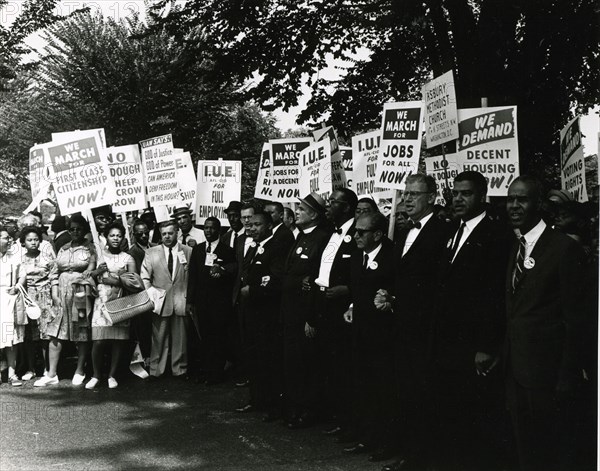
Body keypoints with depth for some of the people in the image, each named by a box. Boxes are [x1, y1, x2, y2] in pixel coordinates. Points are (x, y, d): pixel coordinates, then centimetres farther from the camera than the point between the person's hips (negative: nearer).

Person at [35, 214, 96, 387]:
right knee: (55, 334, -1)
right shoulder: (63, 249, 16)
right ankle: (51, 374, 3)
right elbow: (56, 272, 14)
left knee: (82, 334, 0)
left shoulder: (90, 248, 3)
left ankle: (80, 372, 12)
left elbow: (92, 268, -7)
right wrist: (54, 292, 4)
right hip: (62, 294, 4)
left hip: (82, 293, -4)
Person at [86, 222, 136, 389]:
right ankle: (96, 375, 9)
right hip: (102, 301, 0)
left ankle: (112, 375, 13)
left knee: (118, 340, -1)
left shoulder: (128, 258, 10)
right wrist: (97, 272, -12)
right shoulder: (98, 255, 11)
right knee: (98, 341, -8)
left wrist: (114, 280, -12)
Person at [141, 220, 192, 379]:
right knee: (158, 338, 1)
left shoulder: (188, 252, 6)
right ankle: (155, 370, 9)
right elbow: (144, 277, 6)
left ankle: (179, 370, 15)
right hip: (160, 301, 0)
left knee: (180, 338, 5)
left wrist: (190, 298, -5)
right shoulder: (151, 253, 8)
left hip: (182, 302, 0)